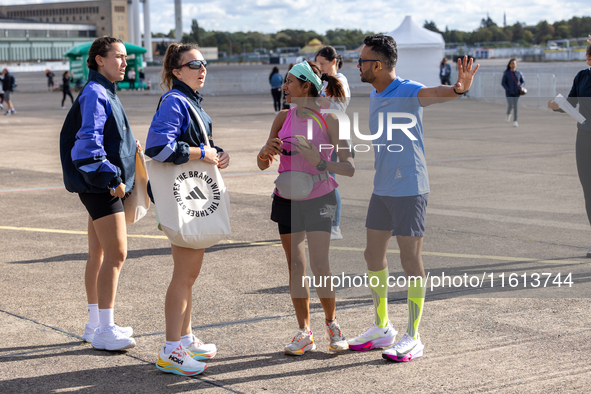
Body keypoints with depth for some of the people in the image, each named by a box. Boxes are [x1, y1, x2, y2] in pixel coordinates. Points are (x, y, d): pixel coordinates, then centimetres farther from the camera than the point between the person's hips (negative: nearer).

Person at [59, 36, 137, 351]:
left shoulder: (105, 94, 18)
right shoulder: (94, 94, -14)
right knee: (116, 254, -11)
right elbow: (88, 143, -22)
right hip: (101, 186, -11)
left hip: (100, 186, 11)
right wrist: (111, 178, -21)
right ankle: (104, 331, -7)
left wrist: (129, 146, 13)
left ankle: (95, 325, 22)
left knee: (98, 255, 14)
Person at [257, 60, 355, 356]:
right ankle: (304, 332, 14)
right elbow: (262, 165, 6)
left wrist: (320, 161, -25)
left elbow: (349, 168, -10)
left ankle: (332, 323, 16)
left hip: (319, 199, -4)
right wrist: (266, 152, -16)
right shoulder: (283, 118, 2)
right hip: (287, 200, 4)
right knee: (296, 266, 5)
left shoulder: (329, 121, -9)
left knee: (320, 266, -7)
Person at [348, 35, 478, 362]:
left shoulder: (408, 91, -15)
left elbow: (432, 94, -37)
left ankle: (413, 338, 6)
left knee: (410, 260, -3)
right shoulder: (374, 96, 12)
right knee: (373, 256, 13)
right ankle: (381, 328, 27)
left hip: (409, 189, -9)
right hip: (382, 188, 9)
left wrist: (457, 89, -58)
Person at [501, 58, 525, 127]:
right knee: (510, 106, -11)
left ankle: (515, 121, 5)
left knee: (515, 107, 0)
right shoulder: (506, 73, -3)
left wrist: (521, 86, -15)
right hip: (509, 93, -1)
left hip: (516, 93, 1)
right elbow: (503, 83, -3)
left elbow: (523, 82, 6)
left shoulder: (519, 73, 2)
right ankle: (508, 114, 23)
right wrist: (508, 90, -14)